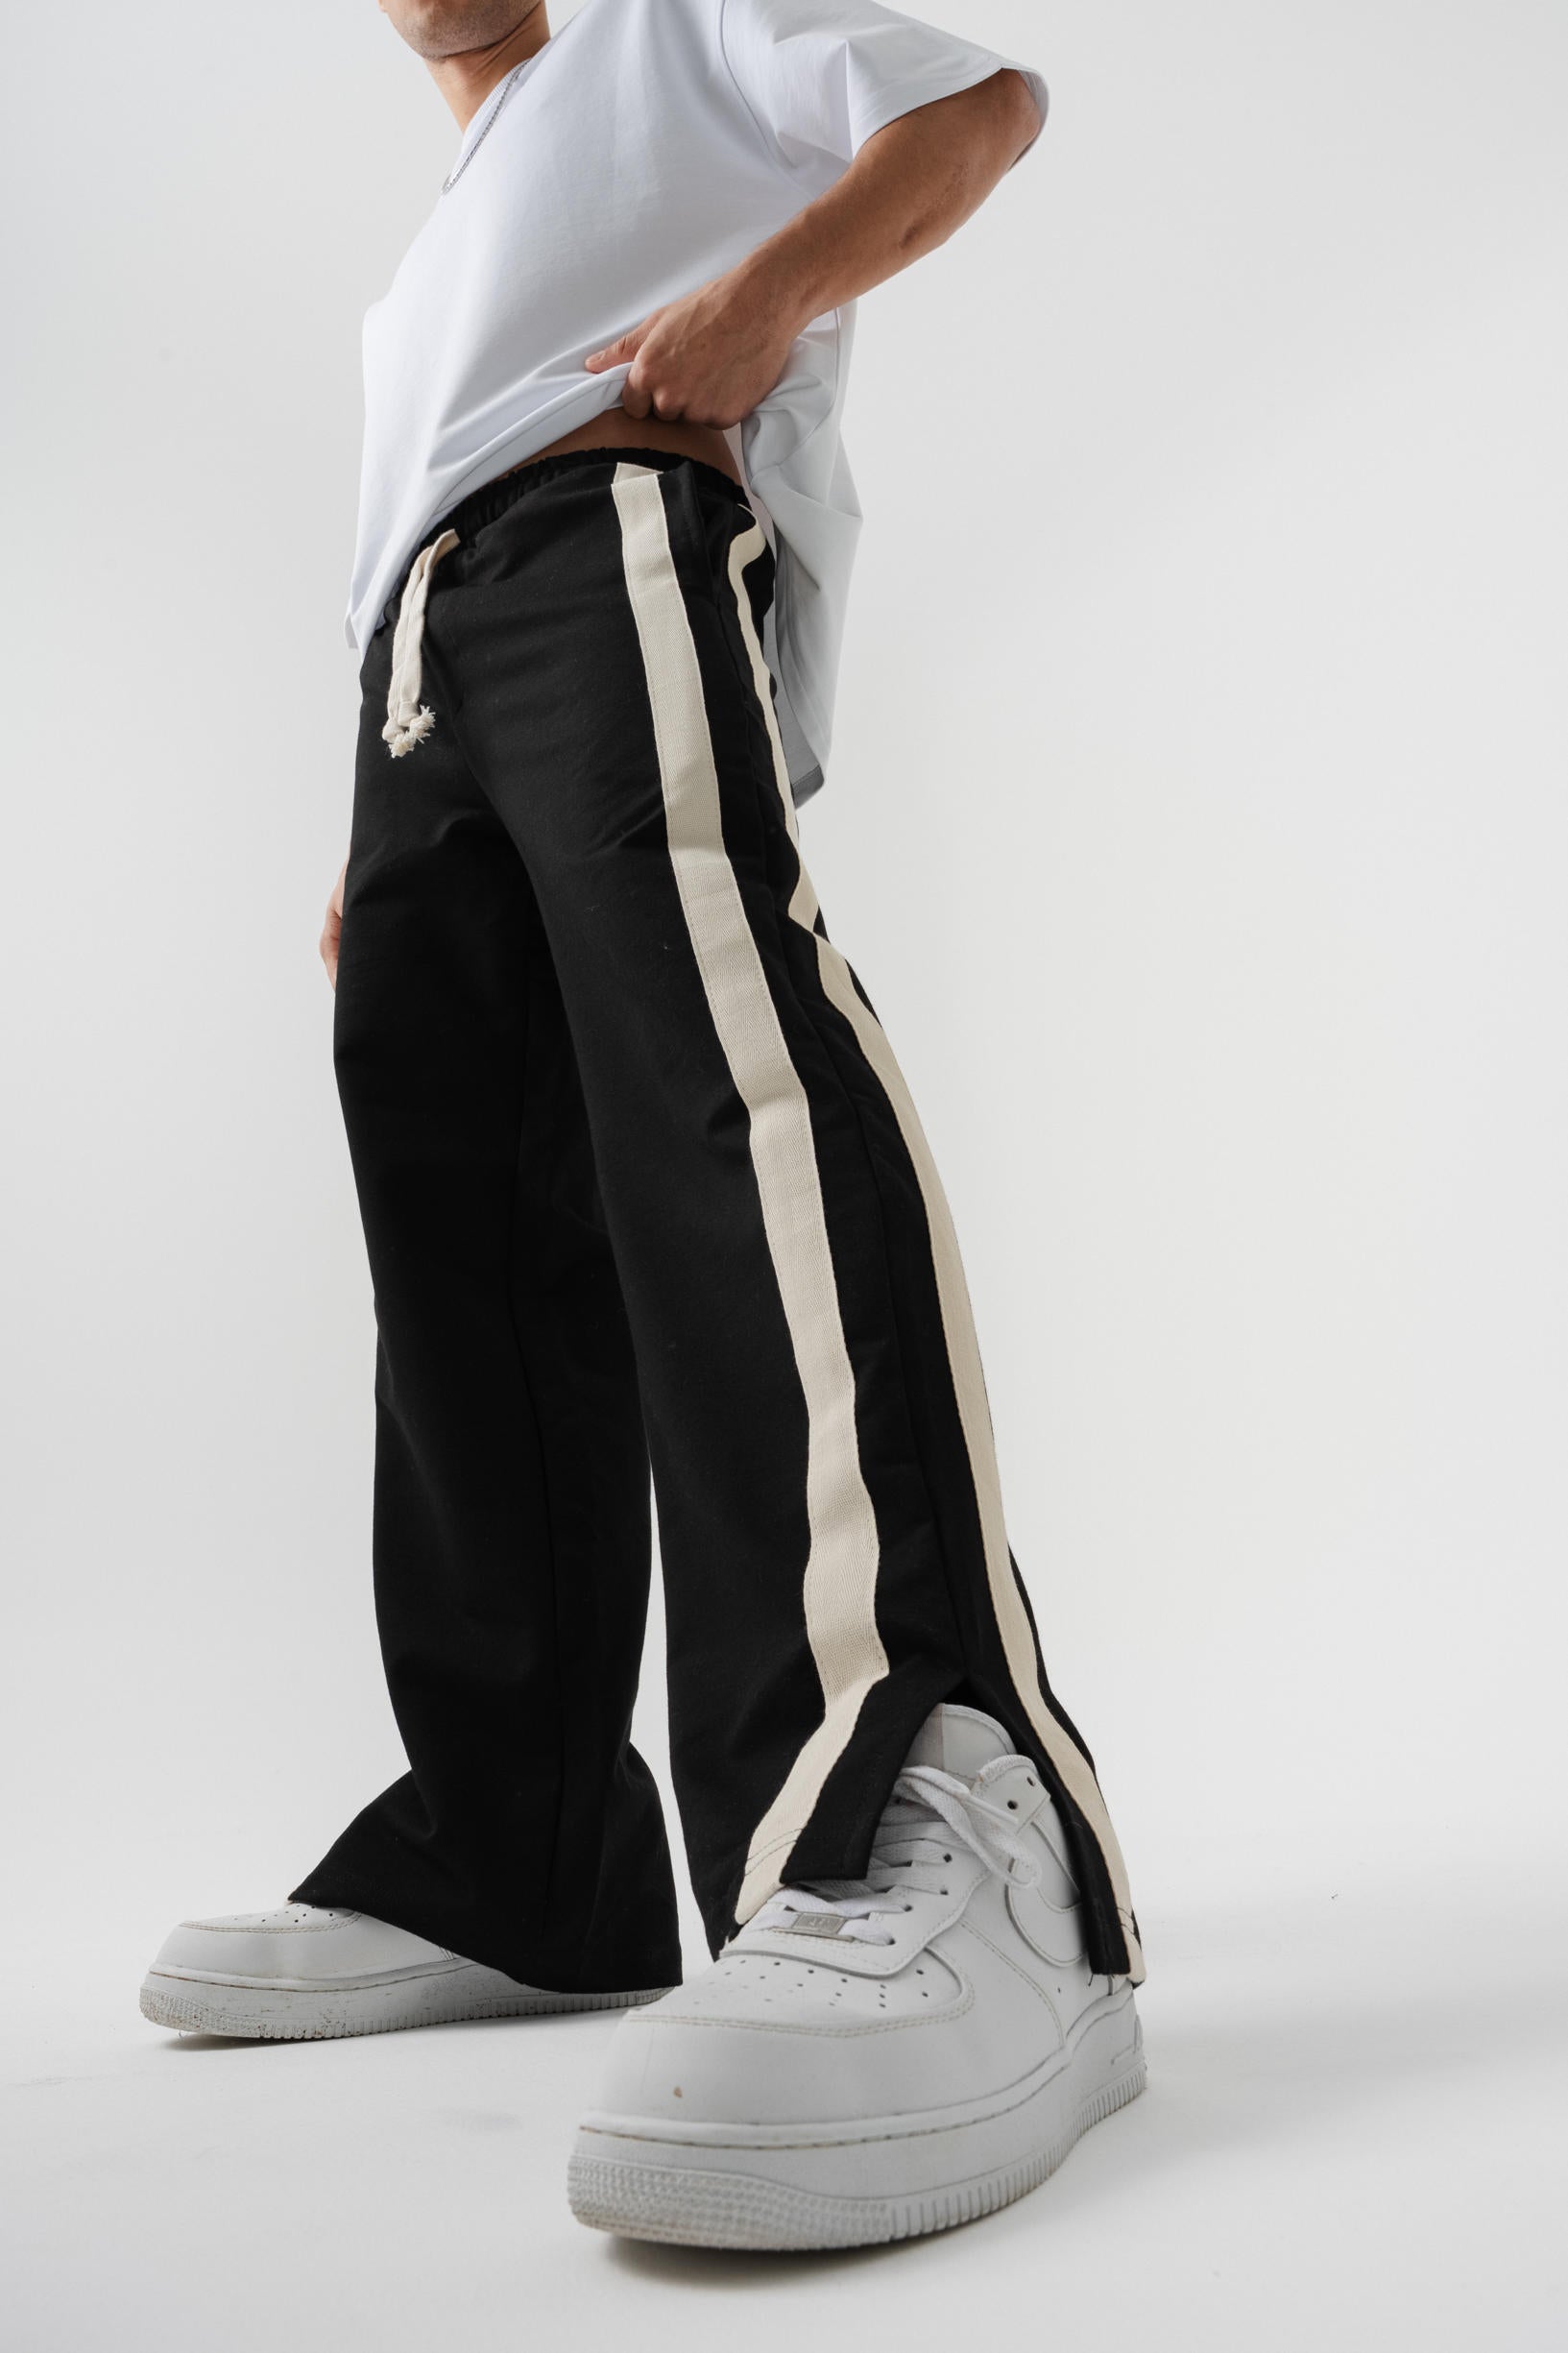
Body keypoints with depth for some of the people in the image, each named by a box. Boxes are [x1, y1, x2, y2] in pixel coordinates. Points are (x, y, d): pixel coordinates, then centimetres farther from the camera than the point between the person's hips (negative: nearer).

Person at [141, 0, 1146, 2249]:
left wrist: (775, 285, -8)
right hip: (423, 672, 8)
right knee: (468, 1236, -5)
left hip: (627, 547, -8)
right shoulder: (435, 263, 41)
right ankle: (511, 1865, -7)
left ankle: (928, 1836, -49)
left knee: (708, 1063, -33)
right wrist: (382, 857, 22)